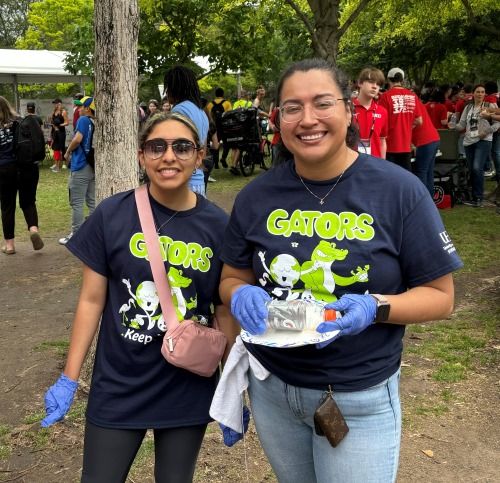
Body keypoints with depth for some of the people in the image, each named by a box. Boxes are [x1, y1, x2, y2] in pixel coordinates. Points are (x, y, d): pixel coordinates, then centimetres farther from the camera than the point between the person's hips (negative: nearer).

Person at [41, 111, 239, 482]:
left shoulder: (218, 226, -7)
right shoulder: (111, 215, -9)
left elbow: (226, 315, 0)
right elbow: (92, 300, -2)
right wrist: (69, 379, -2)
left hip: (189, 394, 1)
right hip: (117, 390, 0)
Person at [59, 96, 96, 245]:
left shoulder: (83, 120, -11)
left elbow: (78, 139, -23)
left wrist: (68, 151, -8)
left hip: (80, 168, -8)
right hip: (93, 167, 8)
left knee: (77, 203, -1)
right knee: (92, 202, 12)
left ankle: (76, 236, 3)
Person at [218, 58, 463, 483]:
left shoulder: (399, 190, -13)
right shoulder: (257, 196, -4)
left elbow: (440, 296, -8)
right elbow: (232, 279, 6)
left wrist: (375, 308, -26)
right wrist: (242, 296, -17)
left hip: (361, 398, -3)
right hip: (270, 387, 4)